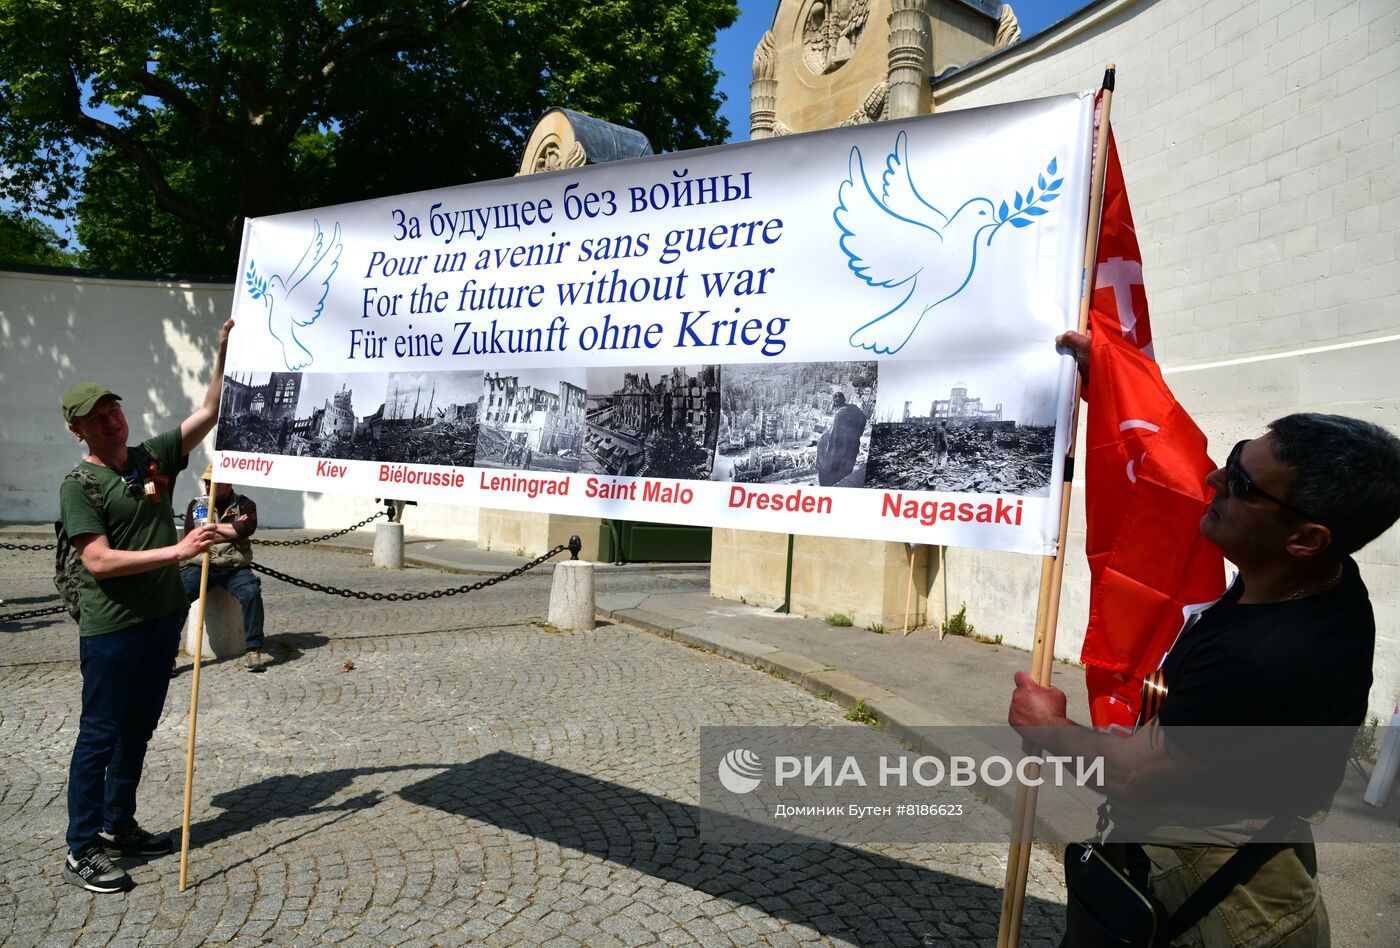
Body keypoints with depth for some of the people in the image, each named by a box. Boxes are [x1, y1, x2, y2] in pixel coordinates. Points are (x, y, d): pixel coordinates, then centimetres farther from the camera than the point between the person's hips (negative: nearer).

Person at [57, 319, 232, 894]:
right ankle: (82, 852, 11)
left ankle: (119, 826, 31)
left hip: (164, 617, 6)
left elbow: (209, 413, 7)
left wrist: (224, 350, 0)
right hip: (111, 627, -6)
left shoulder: (155, 456, 7)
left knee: (138, 729, 16)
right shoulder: (79, 485, -10)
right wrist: (176, 551, -25)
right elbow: (99, 561, -19)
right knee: (100, 735, 1)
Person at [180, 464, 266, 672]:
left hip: (235, 567, -1)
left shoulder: (244, 505, 8)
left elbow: (245, 528, -12)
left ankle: (253, 650, -21)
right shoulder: (197, 504, 13)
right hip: (201, 566, 2)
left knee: (252, 593, -28)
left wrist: (212, 527, -2)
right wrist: (232, 529, -3)